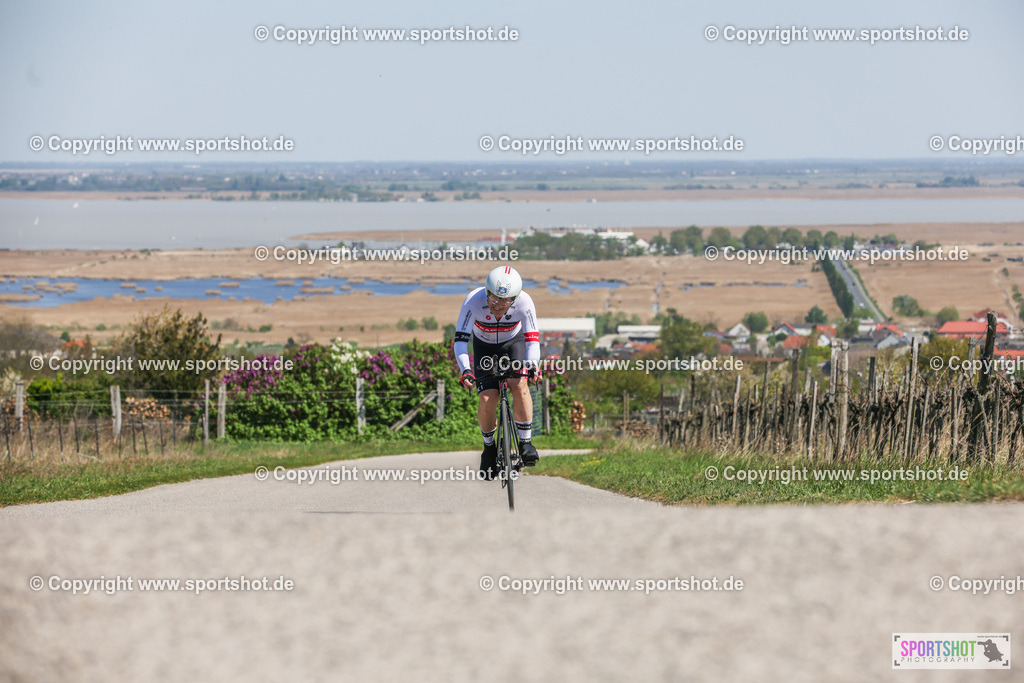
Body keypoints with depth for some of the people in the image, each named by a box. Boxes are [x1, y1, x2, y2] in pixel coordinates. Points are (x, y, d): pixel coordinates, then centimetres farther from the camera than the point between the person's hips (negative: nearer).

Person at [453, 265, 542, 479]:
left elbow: (532, 339, -31)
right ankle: (489, 448, 13)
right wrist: (465, 371, -49)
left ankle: (525, 443, -13)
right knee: (487, 400, -13)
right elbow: (460, 339, -35)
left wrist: (533, 365, -49)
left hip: (513, 343, 0)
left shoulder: (524, 302, -32)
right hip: (484, 346, 0)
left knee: (519, 386, -26)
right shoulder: (474, 301, -34)